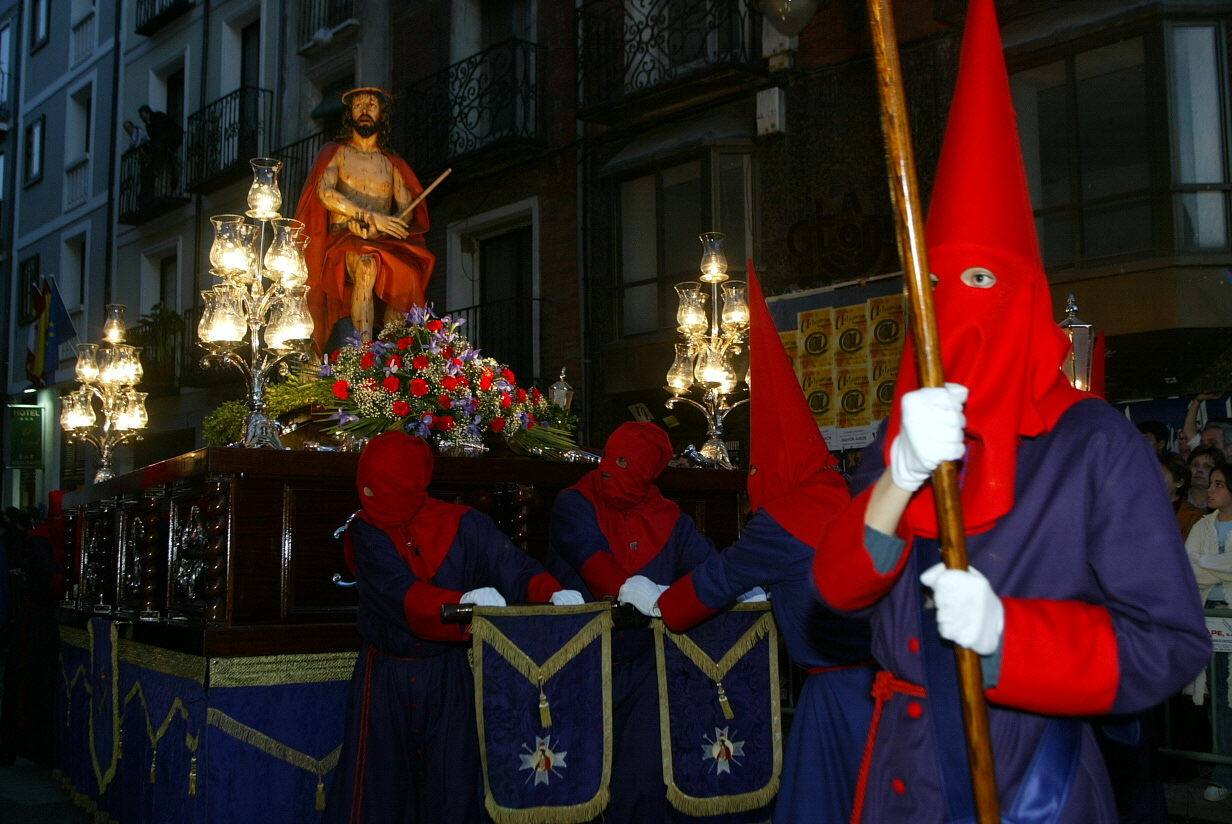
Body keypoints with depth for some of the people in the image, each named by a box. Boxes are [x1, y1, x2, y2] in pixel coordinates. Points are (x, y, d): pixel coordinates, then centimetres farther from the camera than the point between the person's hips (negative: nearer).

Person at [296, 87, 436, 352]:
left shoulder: (393, 163, 22)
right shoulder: (335, 152, 14)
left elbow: (406, 211, 9)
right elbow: (325, 192, -5)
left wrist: (374, 229, -13)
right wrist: (371, 217, -18)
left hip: (382, 242, 3)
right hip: (342, 239, -3)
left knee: (408, 274, -31)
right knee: (367, 266, -38)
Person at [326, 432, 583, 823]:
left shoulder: (463, 525, -7)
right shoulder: (366, 531, -7)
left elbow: (515, 568, -16)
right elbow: (399, 593, -22)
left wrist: (552, 593, -38)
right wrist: (463, 601, -39)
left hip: (448, 676, 0)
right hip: (384, 677, 0)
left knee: (452, 785, 4)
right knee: (379, 787, 4)